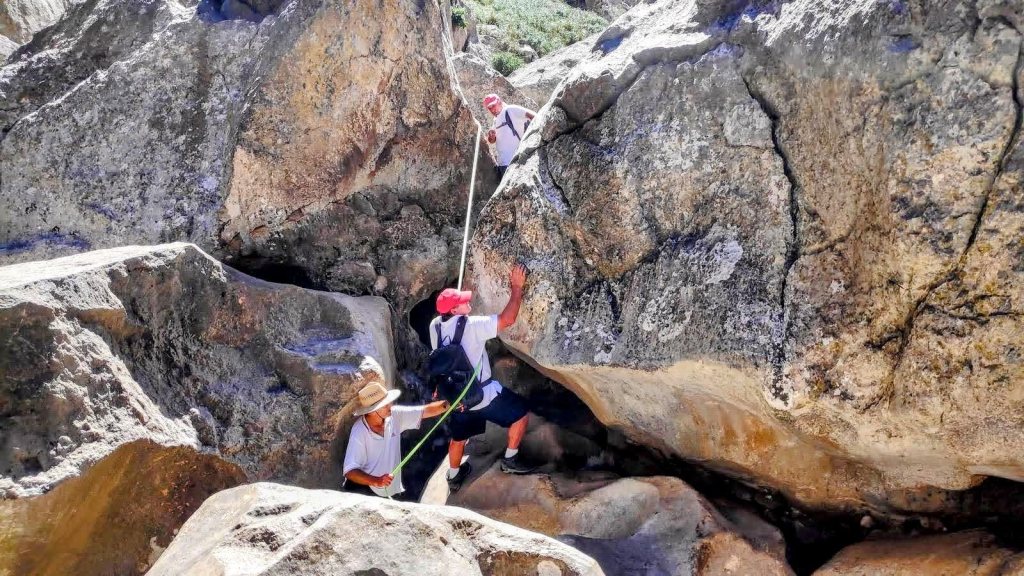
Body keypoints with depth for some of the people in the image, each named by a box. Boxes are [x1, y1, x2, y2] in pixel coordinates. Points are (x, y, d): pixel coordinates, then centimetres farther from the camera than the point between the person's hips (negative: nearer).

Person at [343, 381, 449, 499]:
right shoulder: (359, 433, -23)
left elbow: (425, 411, -2)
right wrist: (376, 481, -39)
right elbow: (350, 471, -25)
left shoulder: (394, 415, -8)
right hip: (364, 490, -5)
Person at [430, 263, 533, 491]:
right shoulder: (470, 326, -25)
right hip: (483, 394, -7)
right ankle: (510, 460, 21)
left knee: (459, 437, 27)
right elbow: (507, 319, -26)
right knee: (520, 412, 13)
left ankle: (454, 476, 44)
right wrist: (517, 288, -19)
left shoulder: (435, 326, -6)